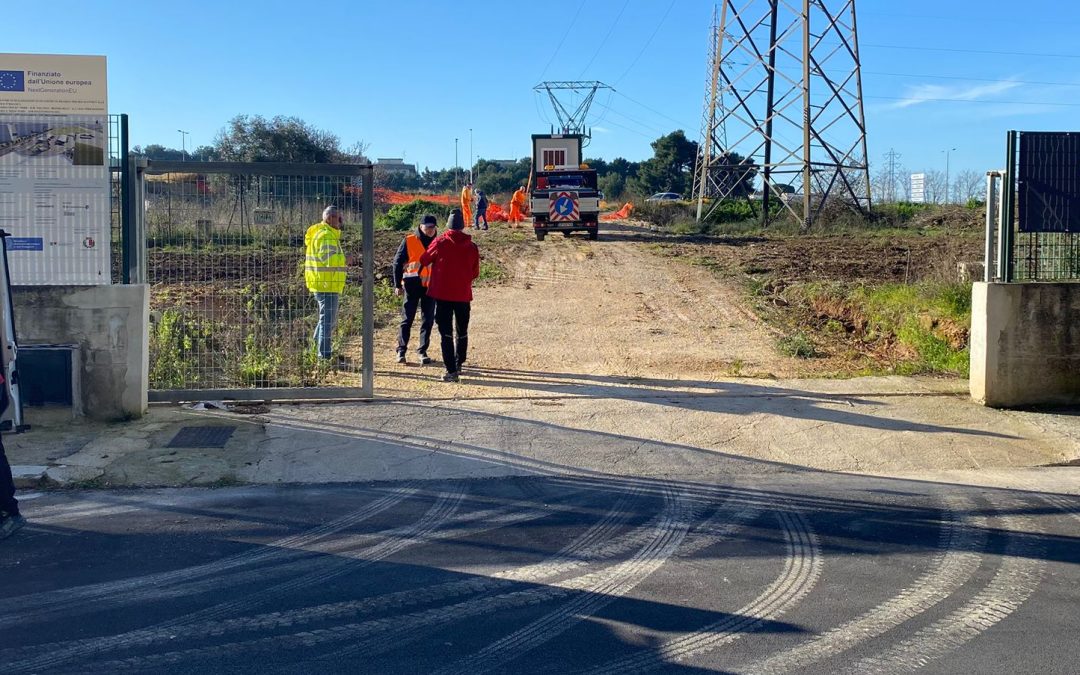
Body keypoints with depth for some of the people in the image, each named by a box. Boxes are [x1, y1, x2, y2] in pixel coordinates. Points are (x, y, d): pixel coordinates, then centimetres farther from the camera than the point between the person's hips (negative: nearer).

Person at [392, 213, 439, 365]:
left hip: (430, 286, 3)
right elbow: (398, 263, -2)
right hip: (412, 284, -3)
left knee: (428, 320, 5)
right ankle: (401, 351, 8)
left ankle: (423, 352, 14)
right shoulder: (409, 241, -3)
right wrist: (398, 285, -6)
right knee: (407, 319, 0)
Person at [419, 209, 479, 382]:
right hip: (463, 295, 2)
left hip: (442, 294, -2)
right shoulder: (472, 247, -1)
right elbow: (475, 273, 7)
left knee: (446, 333, -1)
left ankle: (451, 371, -8)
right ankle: (459, 364, 32)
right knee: (462, 332, 20)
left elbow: (424, 260, 6)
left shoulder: (440, 242, -7)